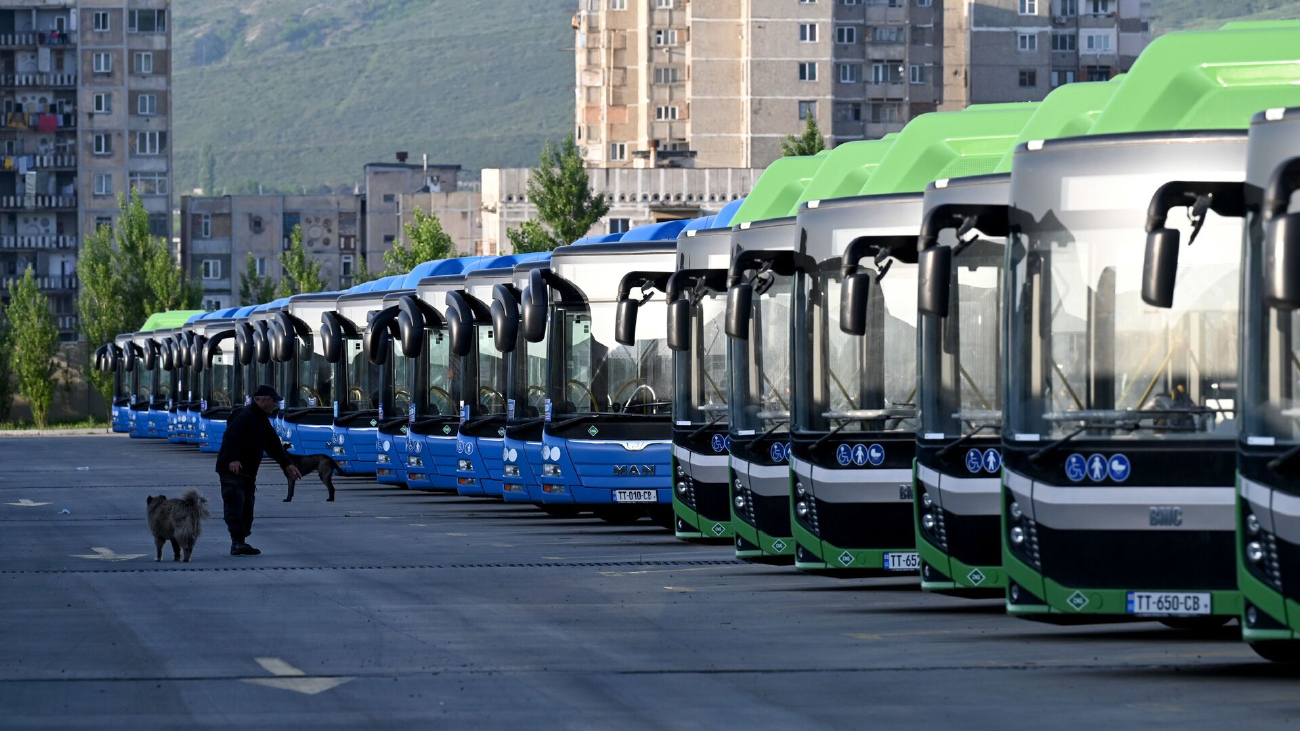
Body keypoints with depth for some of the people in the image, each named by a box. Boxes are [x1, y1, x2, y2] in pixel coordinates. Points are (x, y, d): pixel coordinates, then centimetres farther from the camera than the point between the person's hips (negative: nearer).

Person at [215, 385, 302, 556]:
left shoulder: (262, 420, 18)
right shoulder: (245, 416, -15)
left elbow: (273, 445, 25)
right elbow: (231, 438, -29)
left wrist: (287, 465, 19)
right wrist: (233, 459, -43)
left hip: (248, 472, 10)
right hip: (232, 470, -10)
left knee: (246, 508, 10)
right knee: (235, 505, -14)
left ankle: (239, 544, 14)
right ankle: (238, 542, -19)